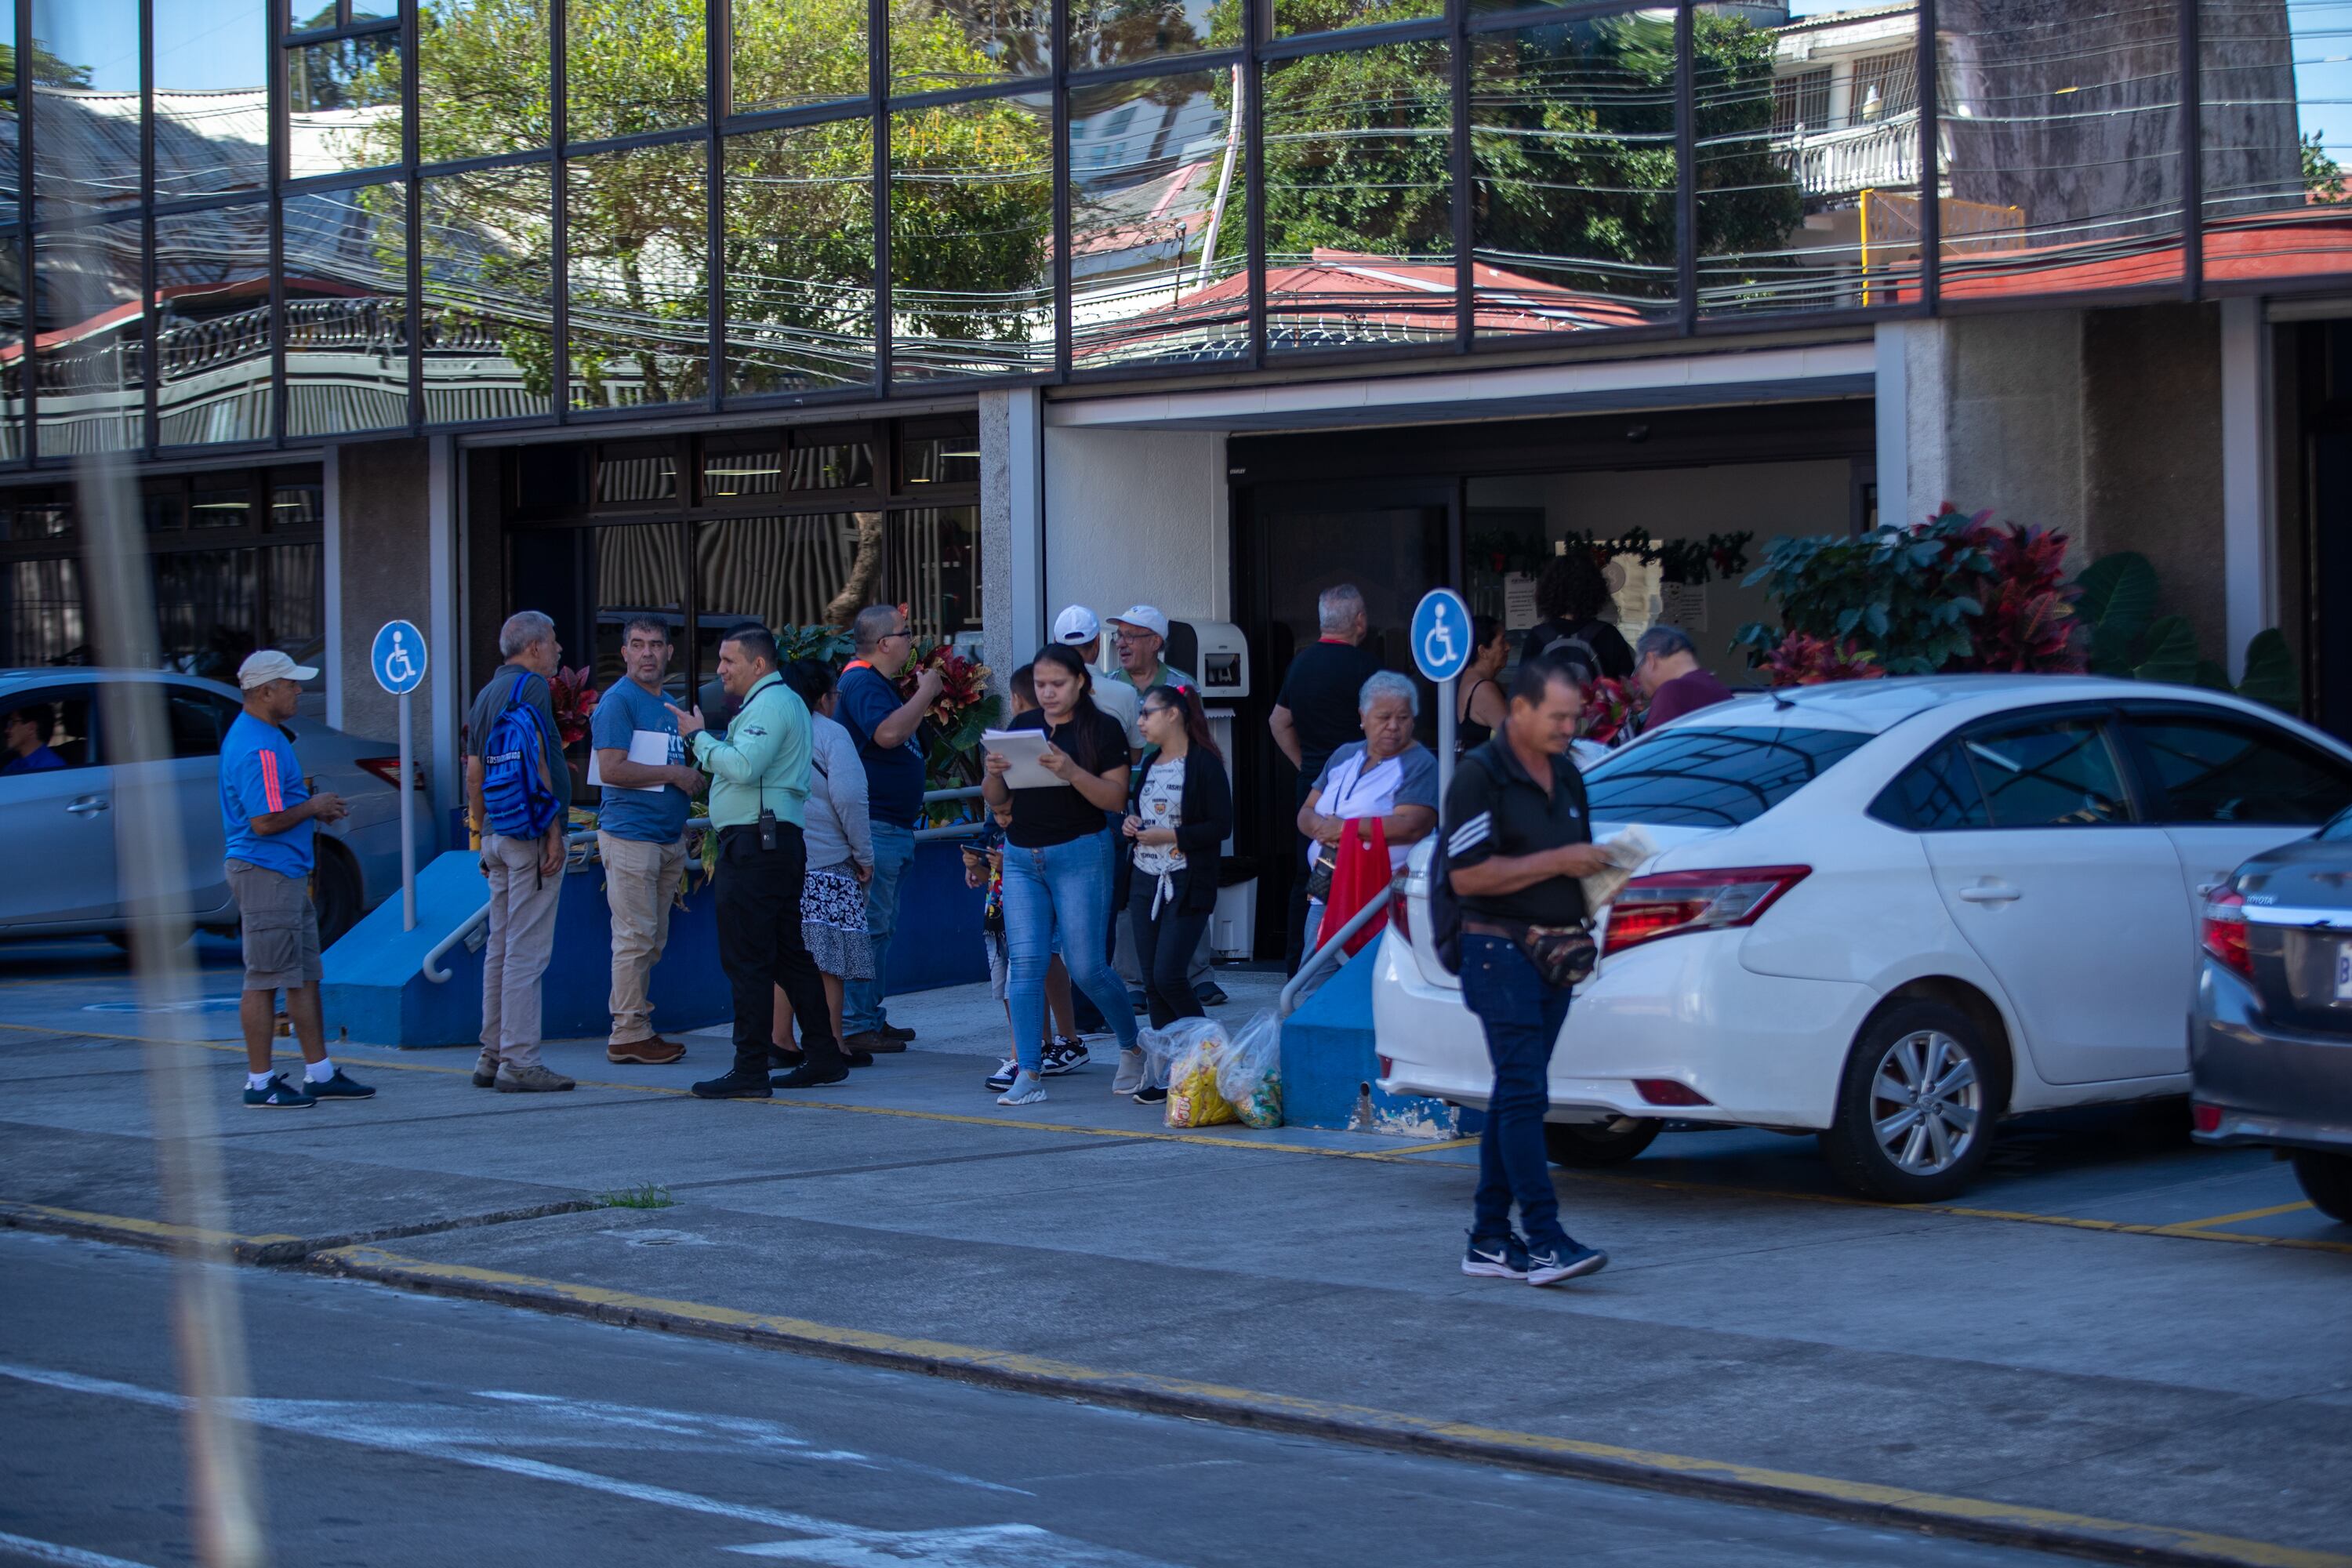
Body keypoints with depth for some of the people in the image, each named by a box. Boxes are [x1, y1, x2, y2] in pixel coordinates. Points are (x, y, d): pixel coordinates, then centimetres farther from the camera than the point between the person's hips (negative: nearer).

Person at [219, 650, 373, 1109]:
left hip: (286, 872, 11)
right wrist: (314, 806, -11)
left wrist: (314, 806, 12)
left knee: (305, 975, 13)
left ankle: (320, 1073, 19)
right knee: (265, 979, -5)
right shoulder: (258, 748, -20)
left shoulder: (266, 736, 15)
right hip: (265, 872, -11)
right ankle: (260, 1083, 1)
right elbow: (266, 820, -25)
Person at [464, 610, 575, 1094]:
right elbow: (535, 763, -17)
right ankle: (519, 1062, -9)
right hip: (530, 833, -9)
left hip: (498, 835, 9)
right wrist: (553, 831, -16)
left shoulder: (486, 695, 17)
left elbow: (474, 774, 18)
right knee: (527, 950, -8)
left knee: (500, 946, 12)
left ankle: (492, 1057, 15)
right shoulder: (531, 687, -10)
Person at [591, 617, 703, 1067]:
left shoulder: (669, 704, 19)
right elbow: (612, 769, -17)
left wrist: (692, 778, 11)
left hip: (667, 837, 9)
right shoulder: (618, 700, -7)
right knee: (635, 937, -8)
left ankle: (636, 1027, 15)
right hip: (630, 834, -9)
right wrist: (673, 774, -13)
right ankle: (628, 1034, -4)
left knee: (653, 941, 10)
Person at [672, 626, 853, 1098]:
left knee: (746, 959, -10)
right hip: (780, 842, 11)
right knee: (790, 954, 13)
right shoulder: (778, 701, 22)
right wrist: (706, 739, 15)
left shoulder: (769, 704, -12)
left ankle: (750, 1072, -10)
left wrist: (698, 736, -13)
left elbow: (743, 766, -24)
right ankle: (823, 1058, 16)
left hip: (755, 844, -11)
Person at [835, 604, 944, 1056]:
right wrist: (926, 693, -19)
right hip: (874, 827, -11)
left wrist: (924, 695, 15)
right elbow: (887, 732, -30)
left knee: (882, 926, 14)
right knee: (869, 926, -10)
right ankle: (855, 1025, -9)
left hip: (893, 827, 11)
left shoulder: (880, 683, 19)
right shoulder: (862, 684, -14)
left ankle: (871, 1017, 21)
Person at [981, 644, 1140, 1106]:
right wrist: (993, 773, -9)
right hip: (1021, 857, 4)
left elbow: (1115, 797, -10)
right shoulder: (1022, 726, 11)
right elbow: (996, 799, 13)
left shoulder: (1103, 728, -2)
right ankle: (1028, 1073, -5)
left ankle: (1134, 1046, 22)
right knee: (1025, 962, -5)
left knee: (1086, 968, -2)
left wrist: (1071, 772, -24)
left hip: (1080, 855, -4)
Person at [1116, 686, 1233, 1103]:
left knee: (1168, 976, -13)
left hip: (1186, 885, -7)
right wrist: (1129, 827, 5)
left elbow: (1221, 825, -13)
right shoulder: (1149, 764, 15)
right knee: (1152, 981, 4)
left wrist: (1169, 836, -18)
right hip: (1144, 882, 7)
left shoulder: (1205, 764, -8)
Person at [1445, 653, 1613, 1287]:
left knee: (1516, 1096, 9)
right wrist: (1556, 862, -17)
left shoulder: (1567, 776, 15)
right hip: (1500, 952, -8)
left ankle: (1489, 1239, 14)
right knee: (1524, 1094, -12)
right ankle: (1543, 1240, -16)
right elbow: (1466, 875, -17)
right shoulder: (1480, 776, -10)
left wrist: (1596, 867, 5)